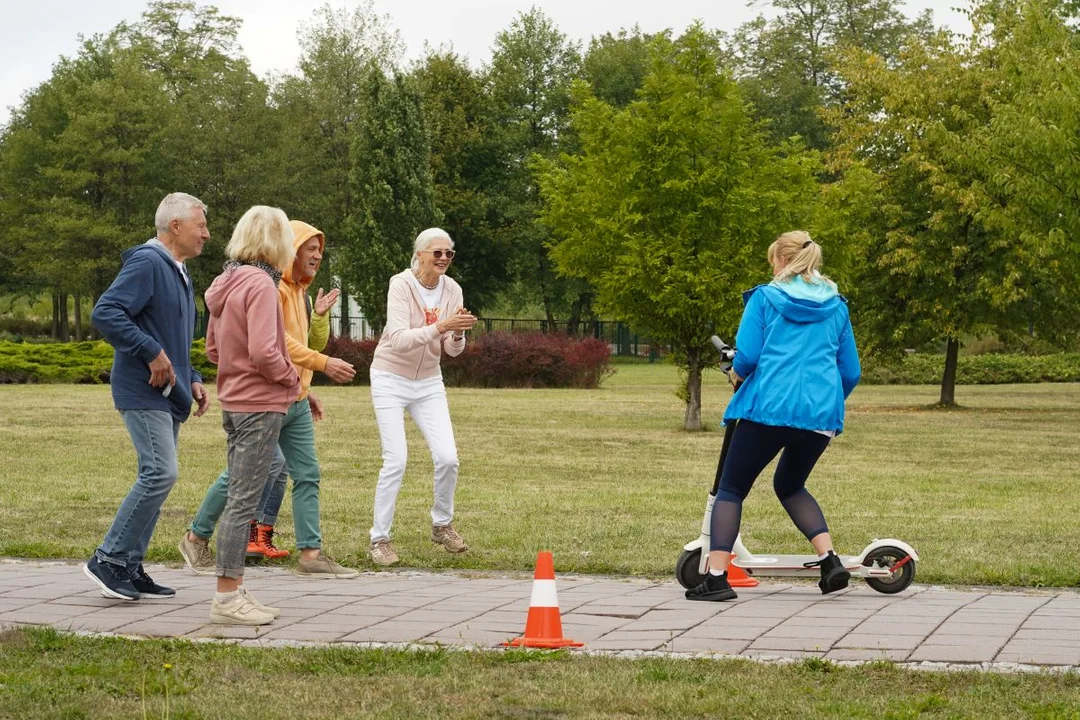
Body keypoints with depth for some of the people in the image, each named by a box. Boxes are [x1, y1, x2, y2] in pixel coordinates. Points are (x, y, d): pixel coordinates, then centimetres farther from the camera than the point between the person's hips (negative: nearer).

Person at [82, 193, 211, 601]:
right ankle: (108, 559, -9)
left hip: (168, 396, 10)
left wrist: (192, 380, 15)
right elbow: (105, 313, -23)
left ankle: (129, 568, 13)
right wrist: (152, 354, -24)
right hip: (144, 392, -10)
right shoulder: (147, 262, -12)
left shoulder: (179, 273, 19)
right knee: (161, 473, -16)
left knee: (156, 478, 8)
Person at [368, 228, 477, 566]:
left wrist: (457, 333, -22)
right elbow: (399, 339, -30)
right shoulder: (401, 284, -18)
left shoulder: (452, 290, -3)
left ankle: (442, 525, 18)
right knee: (396, 461, -12)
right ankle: (379, 539, 1)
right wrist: (440, 326, -41)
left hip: (428, 381, 5)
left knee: (447, 457, -6)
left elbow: (452, 350, 1)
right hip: (391, 379, -5)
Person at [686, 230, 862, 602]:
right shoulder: (836, 307, 15)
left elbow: (747, 356, -6)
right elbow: (850, 372, 16)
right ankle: (830, 560, 10)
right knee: (790, 485, 26)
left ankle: (717, 576, -5)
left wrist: (737, 373, 16)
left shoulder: (765, 298, 4)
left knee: (731, 488, 8)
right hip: (821, 414, 4)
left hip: (768, 408, -4)